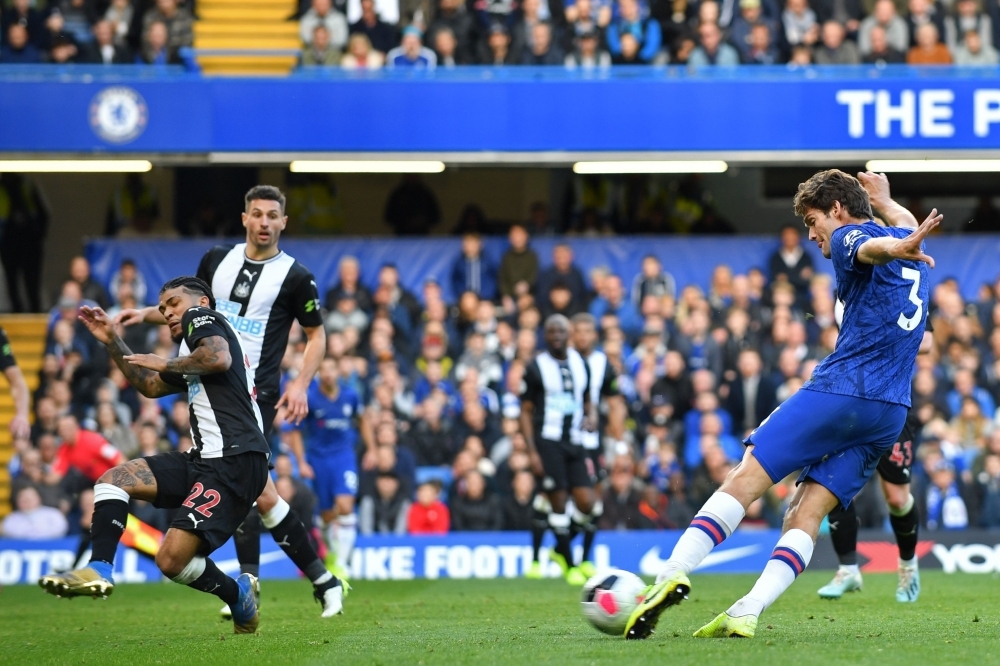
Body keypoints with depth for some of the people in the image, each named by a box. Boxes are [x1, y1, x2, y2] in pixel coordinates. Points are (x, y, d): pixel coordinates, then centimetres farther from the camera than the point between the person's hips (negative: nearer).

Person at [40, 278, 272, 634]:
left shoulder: (201, 317, 1)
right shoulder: (194, 353, 28)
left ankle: (238, 595, 8)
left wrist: (166, 364, -7)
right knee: (112, 480, 2)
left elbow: (220, 359, -20)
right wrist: (112, 341, 31)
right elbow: (150, 385, 37)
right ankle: (98, 571, -9)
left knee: (172, 559, -17)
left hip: (234, 461, -10)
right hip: (206, 459, 10)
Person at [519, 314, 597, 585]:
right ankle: (569, 567, 4)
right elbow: (526, 411, -1)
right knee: (558, 504, -7)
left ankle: (560, 550, 20)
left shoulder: (580, 364, 12)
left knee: (586, 504, -5)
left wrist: (590, 417, 1)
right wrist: (532, 452, -9)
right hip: (548, 441, -4)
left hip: (575, 441, 4)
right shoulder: (536, 368, -1)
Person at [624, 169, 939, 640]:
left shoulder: (850, 235, 2)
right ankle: (746, 614, -20)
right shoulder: (908, 244, 25)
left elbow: (869, 247, -24)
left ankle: (674, 573, -18)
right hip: (890, 414, 7)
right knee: (805, 515, -2)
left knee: (745, 479, -5)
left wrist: (897, 249, -46)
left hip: (840, 389, -7)